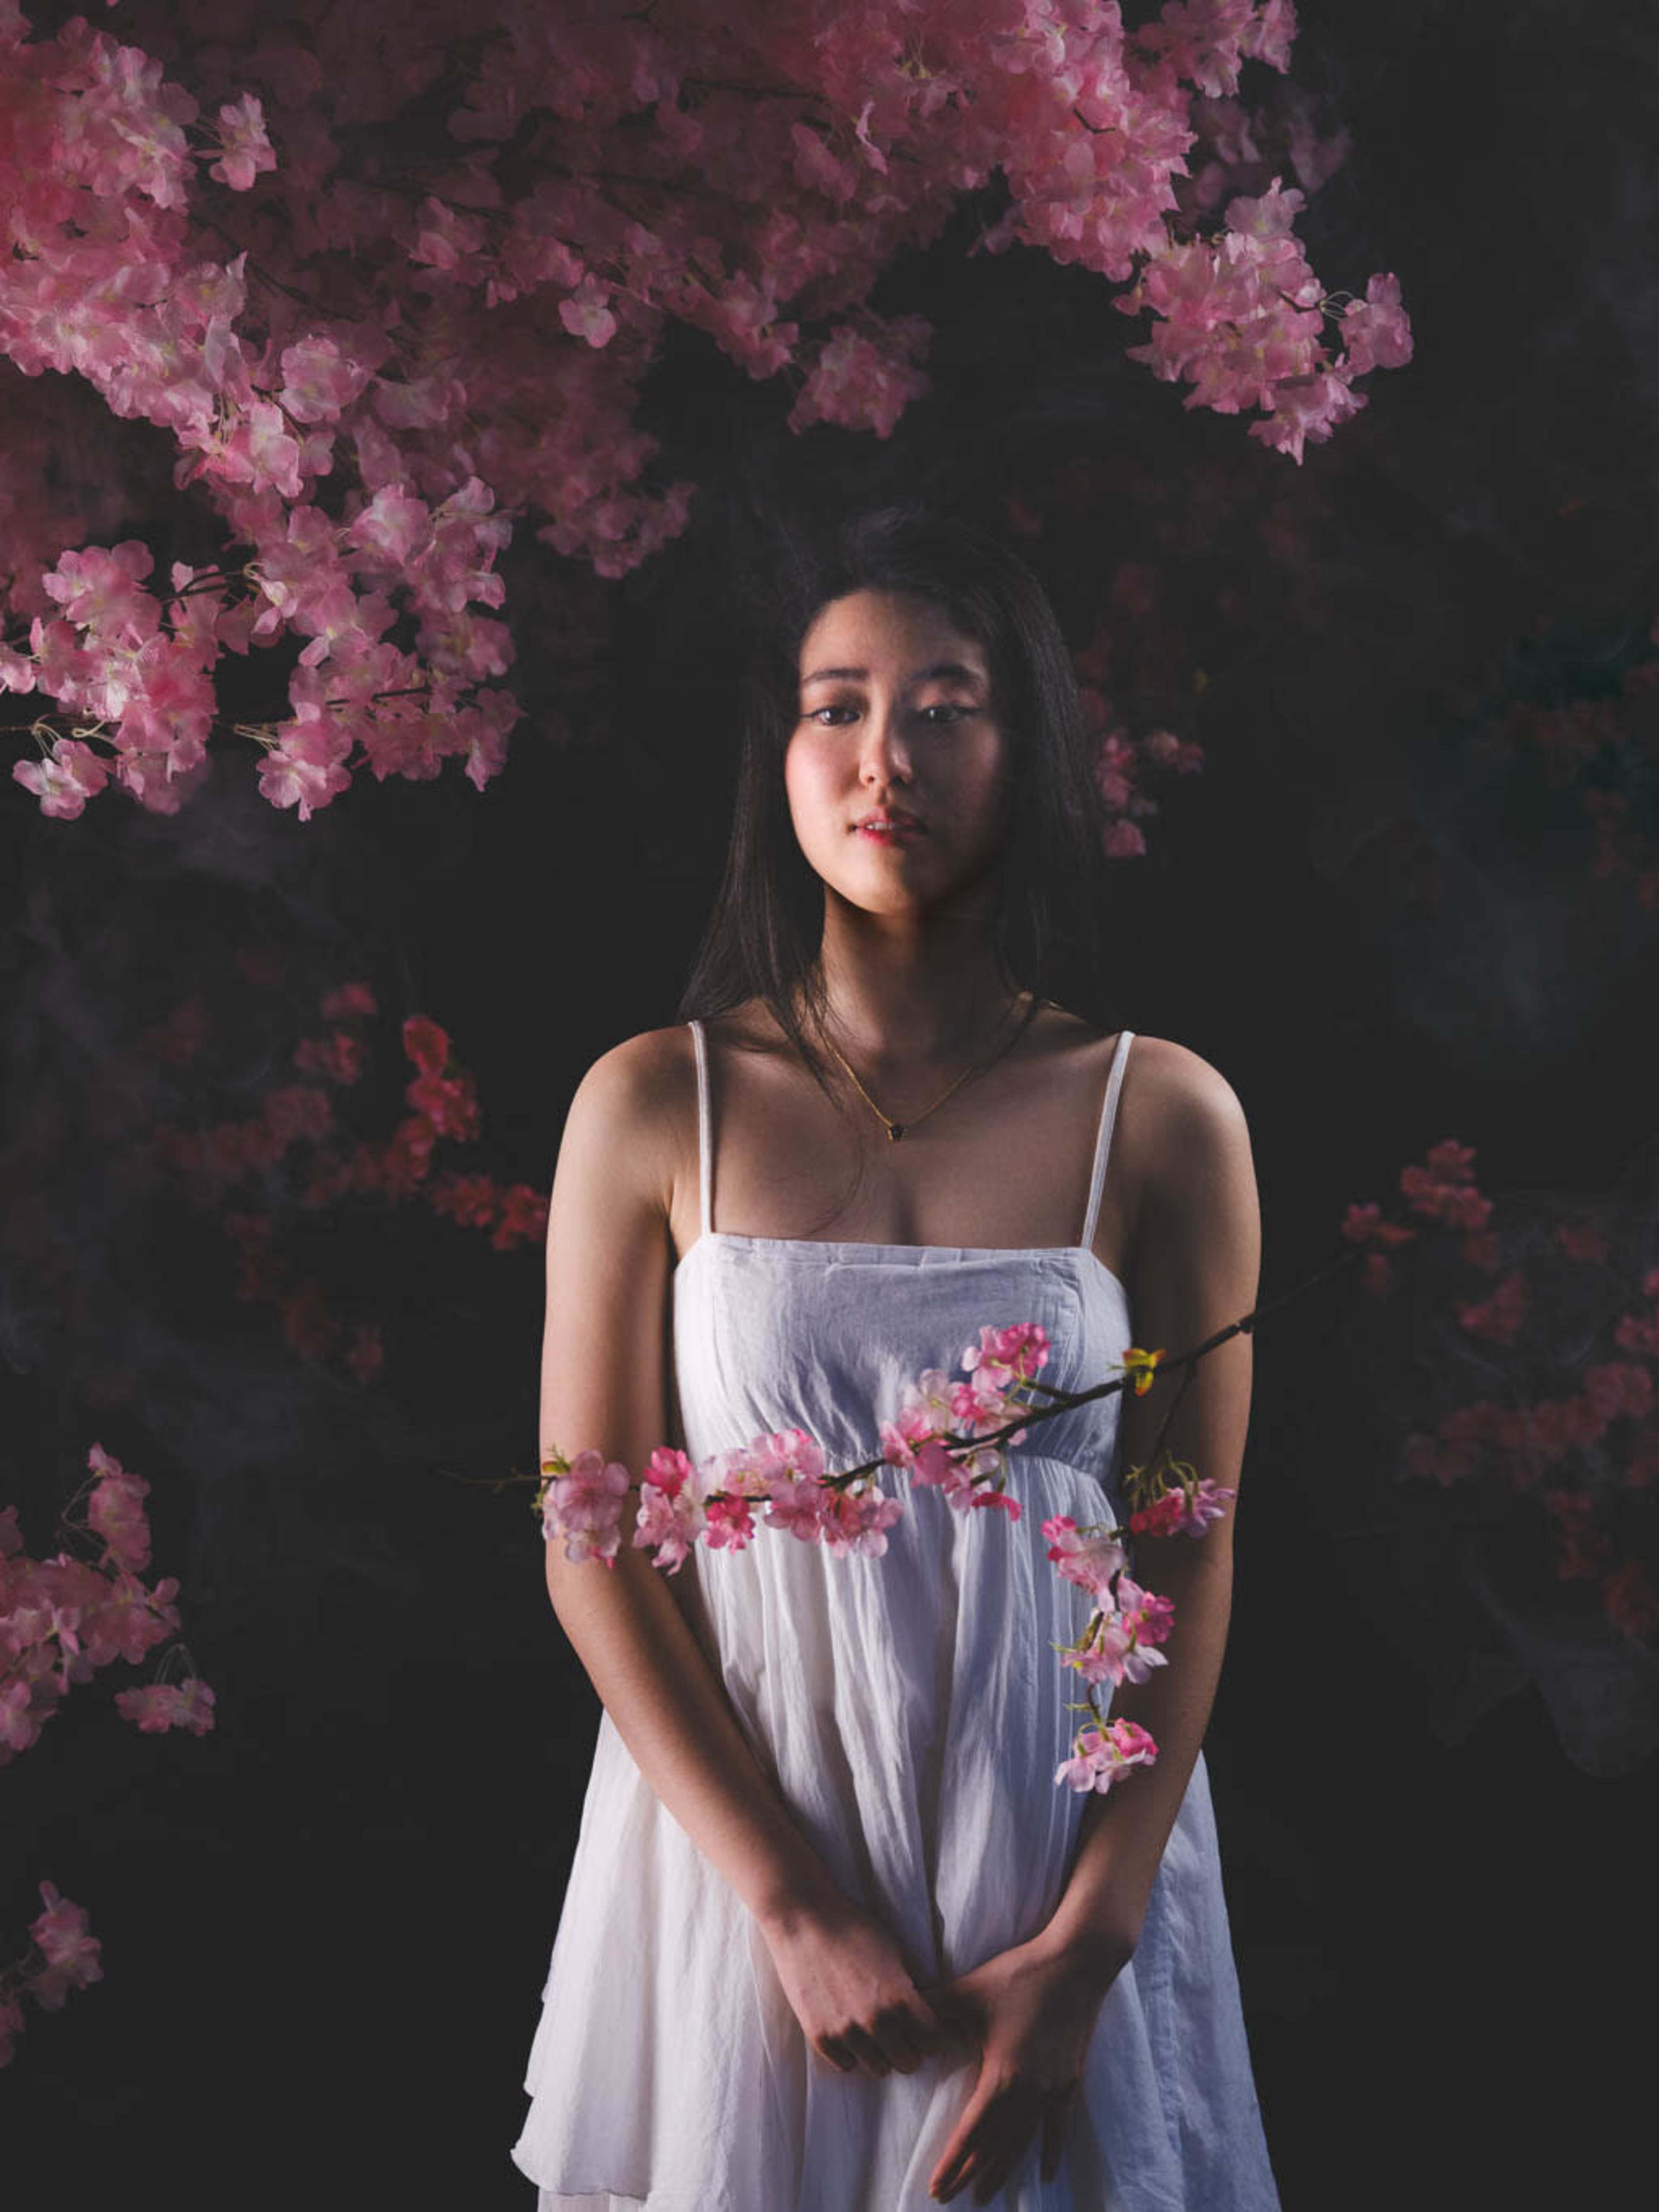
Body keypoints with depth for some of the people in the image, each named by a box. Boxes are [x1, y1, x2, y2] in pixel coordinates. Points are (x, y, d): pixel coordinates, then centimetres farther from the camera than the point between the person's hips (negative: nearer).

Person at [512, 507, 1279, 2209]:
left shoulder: (1163, 1117, -5)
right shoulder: (652, 1107, -5)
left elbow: (1189, 1557, -3)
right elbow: (594, 1545, -6)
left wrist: (1085, 1950, -10)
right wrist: (797, 1911, -12)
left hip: (1061, 1847, 0)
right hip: (734, 1840, 0)